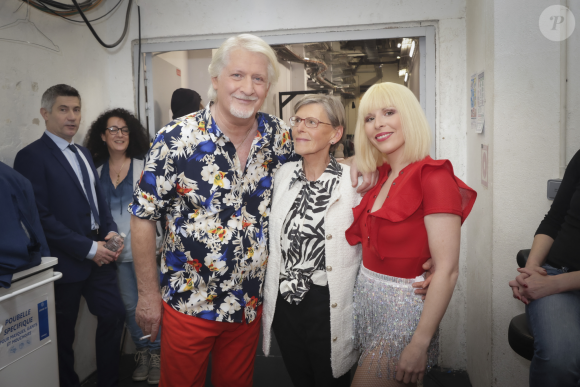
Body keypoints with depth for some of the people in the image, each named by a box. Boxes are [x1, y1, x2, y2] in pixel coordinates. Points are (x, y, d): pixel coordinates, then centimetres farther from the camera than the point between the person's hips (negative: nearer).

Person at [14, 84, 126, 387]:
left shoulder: (82, 153, 12)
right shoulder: (32, 157, -12)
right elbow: (41, 217, -18)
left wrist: (110, 232, -1)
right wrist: (87, 248, -18)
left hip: (98, 254, 7)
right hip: (66, 261, -7)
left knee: (114, 315, 13)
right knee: (63, 334, 11)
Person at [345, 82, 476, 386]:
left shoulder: (432, 176, -16)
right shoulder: (382, 177, 6)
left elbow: (447, 270, -20)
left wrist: (420, 344, -20)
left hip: (402, 306, -7)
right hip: (366, 298, 7)